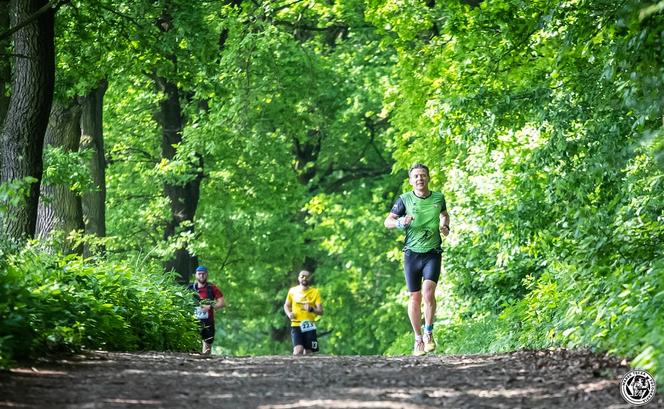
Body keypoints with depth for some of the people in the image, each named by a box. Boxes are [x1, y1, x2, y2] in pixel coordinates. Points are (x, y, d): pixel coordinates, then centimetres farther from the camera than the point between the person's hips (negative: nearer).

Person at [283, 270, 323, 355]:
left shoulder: (315, 292, 2)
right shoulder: (292, 291, 5)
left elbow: (320, 311, -2)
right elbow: (286, 305, 20)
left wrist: (311, 309, -23)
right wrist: (289, 313, -1)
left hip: (309, 326, 1)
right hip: (296, 325, -1)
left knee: (308, 352, 4)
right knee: (298, 350, -21)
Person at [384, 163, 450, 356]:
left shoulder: (438, 198, 4)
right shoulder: (405, 199, -3)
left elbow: (444, 214, 25)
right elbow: (387, 221, 2)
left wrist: (445, 226, 4)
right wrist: (400, 222, -19)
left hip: (432, 253, 0)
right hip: (412, 253, 0)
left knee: (428, 291, -20)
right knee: (415, 297, 4)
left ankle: (429, 332, -4)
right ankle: (418, 339, 17)